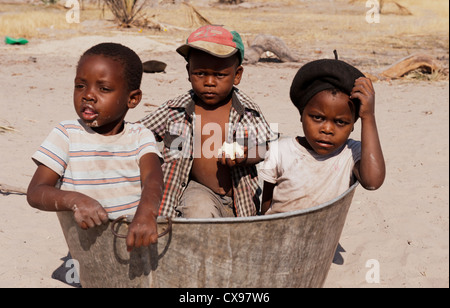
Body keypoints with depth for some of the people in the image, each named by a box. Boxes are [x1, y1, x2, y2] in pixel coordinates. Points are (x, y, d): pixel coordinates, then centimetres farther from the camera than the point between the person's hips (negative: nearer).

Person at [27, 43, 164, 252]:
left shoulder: (140, 136, 3)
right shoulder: (66, 134, 0)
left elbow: (152, 177, -16)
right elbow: (36, 192, -7)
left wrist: (146, 212, -39)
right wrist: (75, 200, -29)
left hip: (135, 239, 1)